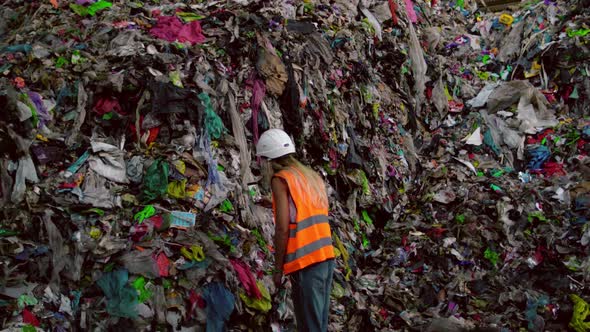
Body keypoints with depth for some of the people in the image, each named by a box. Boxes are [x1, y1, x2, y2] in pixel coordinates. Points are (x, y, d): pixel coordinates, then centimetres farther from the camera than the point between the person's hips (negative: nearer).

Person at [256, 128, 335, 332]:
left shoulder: (281, 179, -5)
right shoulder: (313, 176, 18)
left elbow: (283, 228, -11)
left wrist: (278, 268, -6)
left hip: (306, 261, -8)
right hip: (326, 255, 8)